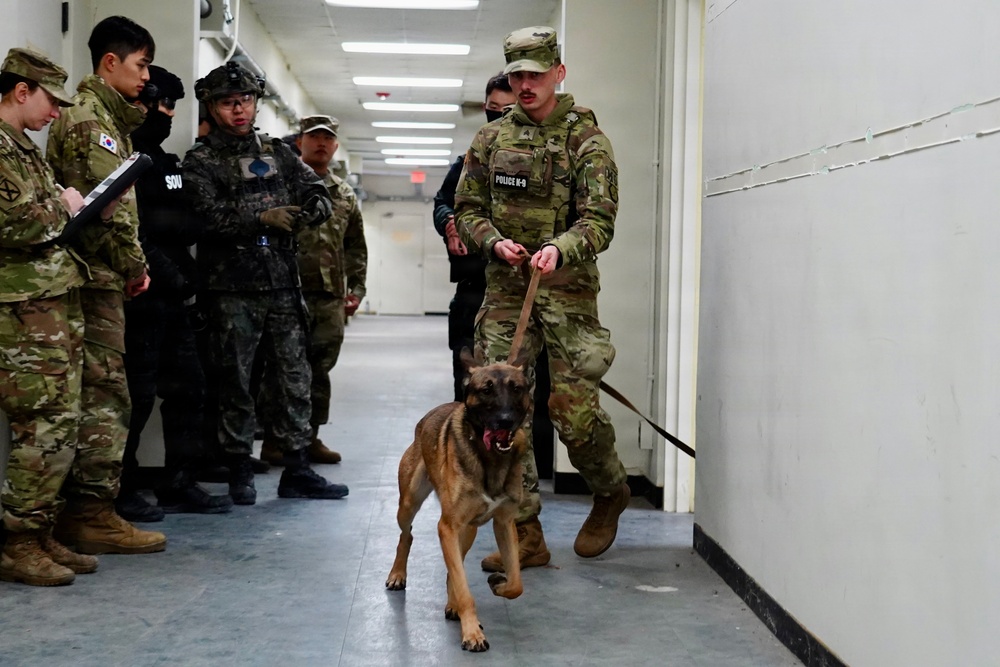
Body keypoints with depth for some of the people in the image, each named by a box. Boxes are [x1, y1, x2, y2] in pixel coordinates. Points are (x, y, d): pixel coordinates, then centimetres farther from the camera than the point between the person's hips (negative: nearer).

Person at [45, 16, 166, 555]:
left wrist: (127, 267, 11)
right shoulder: (89, 118, -10)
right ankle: (93, 514, -3)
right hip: (97, 278, -10)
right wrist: (135, 266, -9)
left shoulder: (104, 116, 23)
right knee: (105, 396, -7)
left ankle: (81, 510, 17)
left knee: (93, 396, 12)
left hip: (97, 281, 10)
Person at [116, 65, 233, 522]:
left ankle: (180, 484, 19)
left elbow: (188, 222, 18)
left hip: (173, 296, 9)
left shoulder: (166, 161, 20)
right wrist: (164, 271, -19)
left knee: (188, 388, 11)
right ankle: (121, 491, 4)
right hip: (143, 295, -9)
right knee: (137, 395, -5)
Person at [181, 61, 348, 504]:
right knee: (236, 382, 3)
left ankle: (296, 469, 15)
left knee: (294, 380, 7)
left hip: (283, 285, 4)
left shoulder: (278, 153, 15)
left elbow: (319, 194, 9)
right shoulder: (200, 162, 1)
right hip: (233, 289, -4)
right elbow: (211, 217, -14)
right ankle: (240, 471, 15)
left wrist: (311, 209, -14)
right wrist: (263, 218, -24)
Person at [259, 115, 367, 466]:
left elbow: (356, 247, 22)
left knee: (319, 369, 9)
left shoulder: (345, 195, 18)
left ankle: (310, 435, 18)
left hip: (330, 299, 5)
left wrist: (356, 288, 15)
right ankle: (273, 440, 5)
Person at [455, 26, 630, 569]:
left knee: (573, 406, -9)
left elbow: (599, 220, -10)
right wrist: (494, 242, -9)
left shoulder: (586, 139, -3)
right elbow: (467, 209, 12)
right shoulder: (491, 139, 10)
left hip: (567, 287, -4)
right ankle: (525, 533, 8)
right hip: (504, 287, 4)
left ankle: (610, 493, 23)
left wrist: (559, 249, -30)